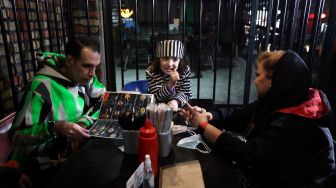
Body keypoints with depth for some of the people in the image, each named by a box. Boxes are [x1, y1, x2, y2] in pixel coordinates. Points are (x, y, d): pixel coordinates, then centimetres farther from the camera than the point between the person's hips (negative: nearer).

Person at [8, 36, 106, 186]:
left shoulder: (84, 76, -6)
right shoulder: (42, 86, -25)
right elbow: (16, 135, -22)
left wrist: (84, 122, -15)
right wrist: (55, 128, -38)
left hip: (71, 151, 6)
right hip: (43, 166, -5)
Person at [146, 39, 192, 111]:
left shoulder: (185, 70, -10)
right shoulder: (151, 72, -16)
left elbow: (186, 93, -8)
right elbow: (156, 98, -18)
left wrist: (176, 101, -29)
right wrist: (170, 83, -31)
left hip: (178, 107, 2)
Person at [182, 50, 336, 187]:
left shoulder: (294, 125, -29)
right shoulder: (277, 103, -2)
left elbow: (247, 154, -30)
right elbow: (236, 117, 1)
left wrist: (203, 126, -23)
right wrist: (208, 116, -16)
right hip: (268, 175, 7)